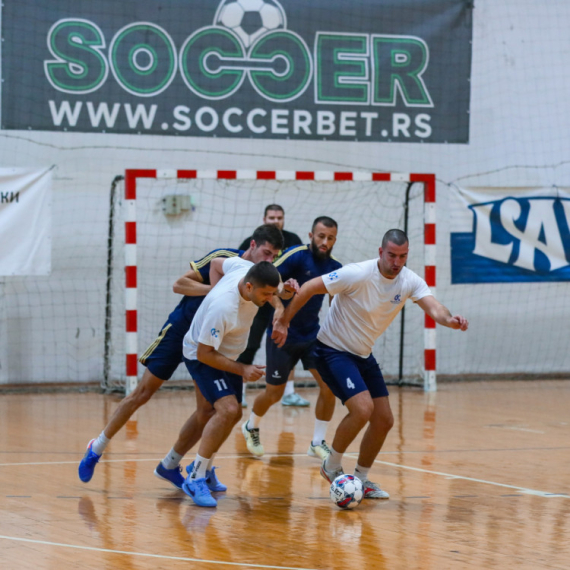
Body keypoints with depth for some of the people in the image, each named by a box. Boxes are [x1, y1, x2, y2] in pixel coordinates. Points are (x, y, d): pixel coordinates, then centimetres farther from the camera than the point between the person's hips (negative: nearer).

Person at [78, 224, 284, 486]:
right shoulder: (224, 257, -18)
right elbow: (180, 284, -18)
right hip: (179, 331, -5)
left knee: (207, 410, -4)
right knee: (142, 394, -2)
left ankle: (169, 466, 14)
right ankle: (96, 450, 12)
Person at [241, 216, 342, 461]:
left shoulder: (334, 268, 1)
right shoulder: (296, 256, -17)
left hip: (312, 335, 5)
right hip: (283, 334, -5)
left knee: (329, 384, -12)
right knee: (274, 393, 6)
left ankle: (318, 442, 3)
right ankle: (251, 427, 38)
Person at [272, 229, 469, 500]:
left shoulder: (409, 281, -8)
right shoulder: (358, 275, -24)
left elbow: (432, 307, -24)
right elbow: (310, 288, -18)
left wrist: (449, 319, -47)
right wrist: (283, 321, -16)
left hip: (363, 356, 7)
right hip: (333, 352, -7)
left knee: (384, 420, 6)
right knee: (362, 408, -24)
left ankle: (361, 479, 25)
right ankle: (332, 466, -2)